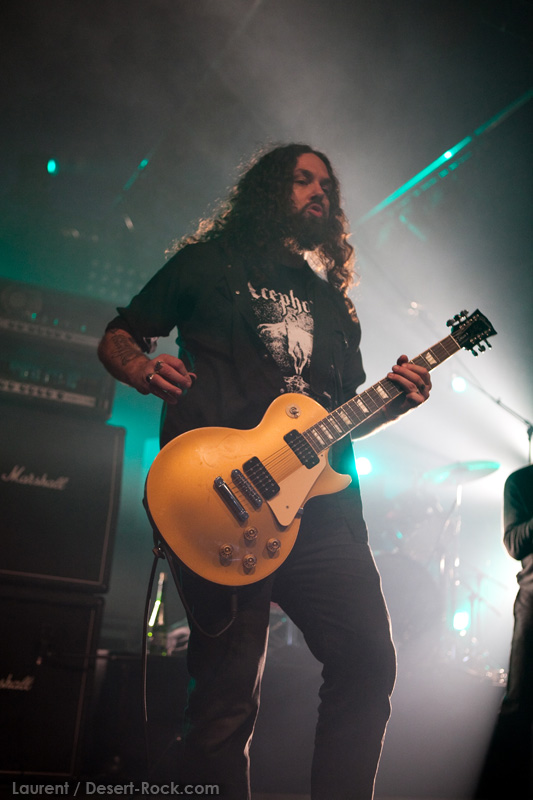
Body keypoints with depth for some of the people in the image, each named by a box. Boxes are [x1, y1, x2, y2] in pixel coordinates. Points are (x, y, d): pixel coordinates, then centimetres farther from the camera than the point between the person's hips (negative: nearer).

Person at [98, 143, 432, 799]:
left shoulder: (332, 302, 27)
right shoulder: (209, 261, 14)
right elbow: (117, 338, 14)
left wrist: (393, 401, 5)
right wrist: (144, 369, -10)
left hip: (320, 505, 5)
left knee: (367, 659, -3)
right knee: (229, 690, -8)